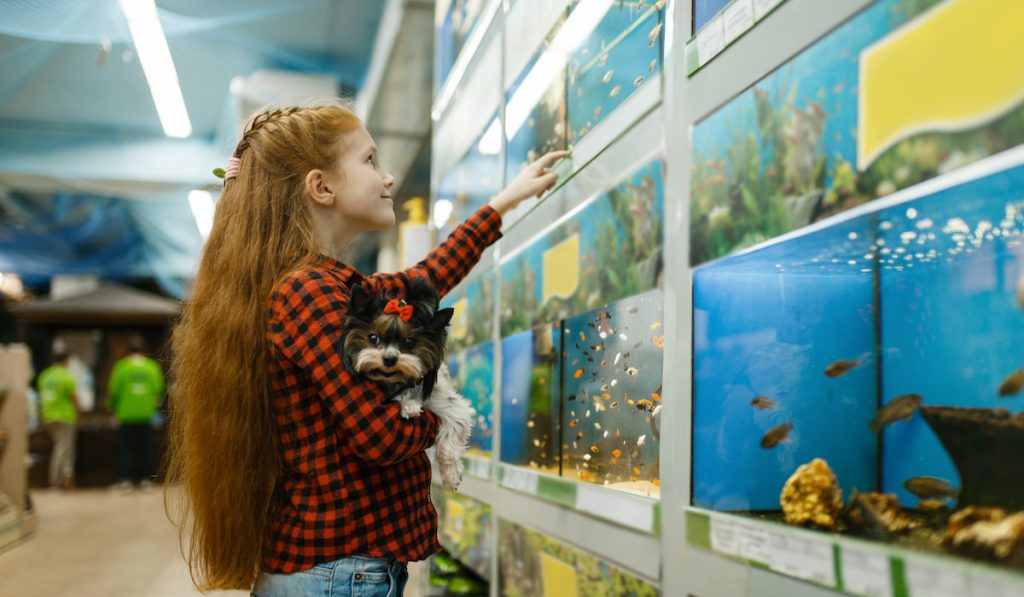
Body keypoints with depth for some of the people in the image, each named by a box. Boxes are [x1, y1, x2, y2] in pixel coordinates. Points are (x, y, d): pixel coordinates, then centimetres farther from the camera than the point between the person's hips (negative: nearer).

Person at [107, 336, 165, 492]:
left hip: (126, 414, -2)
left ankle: (124, 479, 0)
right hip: (146, 415, 2)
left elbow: (114, 390, -5)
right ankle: (147, 478, 8)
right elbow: (158, 390, 2)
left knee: (125, 448, 4)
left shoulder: (121, 366, -6)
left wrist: (112, 406, 12)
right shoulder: (153, 367, 1)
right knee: (145, 447, 8)